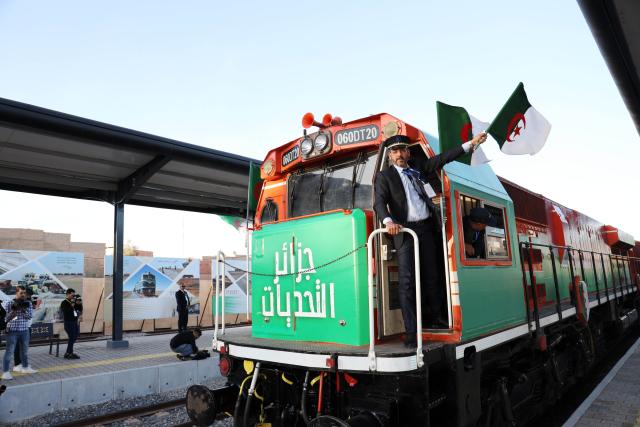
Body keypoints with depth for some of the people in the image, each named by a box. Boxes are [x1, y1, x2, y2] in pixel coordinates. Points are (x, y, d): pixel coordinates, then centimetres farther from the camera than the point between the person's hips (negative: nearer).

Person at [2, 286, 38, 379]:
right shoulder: (9, 303, -5)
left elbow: (30, 315, -5)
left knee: (25, 350, 17)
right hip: (12, 331, -4)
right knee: (9, 351, -4)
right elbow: (6, 318, -9)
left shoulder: (28, 303, 3)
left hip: (25, 330, 4)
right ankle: (5, 372, 1)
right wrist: (14, 310, -22)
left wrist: (23, 309, -19)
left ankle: (25, 368, 32)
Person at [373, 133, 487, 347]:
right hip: (404, 231, -5)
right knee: (407, 279, -9)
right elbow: (379, 202, -13)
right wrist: (388, 221, -32)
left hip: (425, 227, 5)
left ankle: (435, 317, 31)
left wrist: (471, 143, 12)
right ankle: (411, 331, -8)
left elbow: (443, 158, 15)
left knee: (431, 275, 14)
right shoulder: (384, 176, -1)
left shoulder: (417, 167, 13)